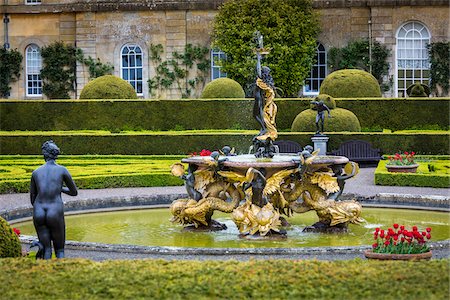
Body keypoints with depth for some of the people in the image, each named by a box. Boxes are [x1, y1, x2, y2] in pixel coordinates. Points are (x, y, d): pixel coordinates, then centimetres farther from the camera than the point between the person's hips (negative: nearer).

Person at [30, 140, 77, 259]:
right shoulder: (62, 170, 1)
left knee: (47, 251, 11)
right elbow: (74, 192, 12)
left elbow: (32, 199, 15)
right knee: (59, 250, 13)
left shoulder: (36, 172, 9)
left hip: (38, 213, 2)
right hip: (55, 213, -2)